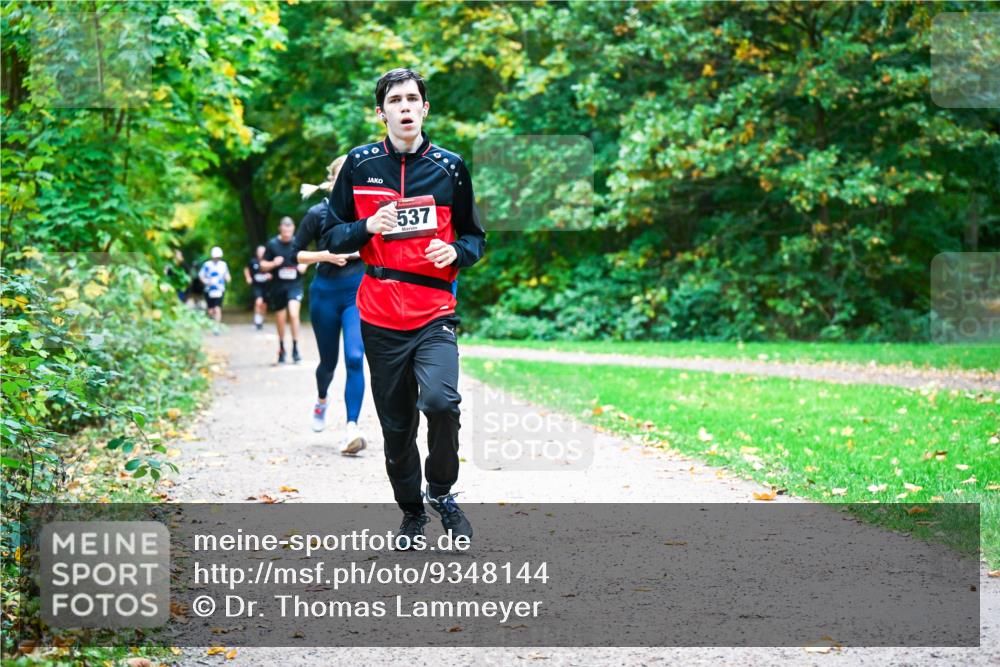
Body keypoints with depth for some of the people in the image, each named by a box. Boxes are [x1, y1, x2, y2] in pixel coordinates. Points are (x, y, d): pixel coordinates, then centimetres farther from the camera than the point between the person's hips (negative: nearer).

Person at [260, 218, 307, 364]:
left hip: (294, 285, -1)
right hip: (278, 287, 1)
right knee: (280, 320, 10)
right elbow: (263, 265, 4)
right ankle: (281, 349, 29)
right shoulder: (272, 244, -1)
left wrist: (303, 266, -6)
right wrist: (273, 263, -15)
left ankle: (295, 348, -13)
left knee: (294, 314, -21)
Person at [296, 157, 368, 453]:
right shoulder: (318, 214, -4)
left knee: (355, 358, -17)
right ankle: (322, 401, 47)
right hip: (325, 294, 0)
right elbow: (294, 254, -1)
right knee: (329, 361, 13)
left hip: (358, 293, 0)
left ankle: (352, 429, -21)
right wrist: (325, 255, -16)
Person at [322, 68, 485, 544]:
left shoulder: (450, 167, 5)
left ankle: (441, 491, 1)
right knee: (396, 424, 7)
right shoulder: (360, 165, 5)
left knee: (439, 400, -24)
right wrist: (367, 228, -12)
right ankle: (411, 511, 26)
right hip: (379, 316, 1)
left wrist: (456, 252, -9)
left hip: (434, 313, -1)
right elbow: (332, 235, 8)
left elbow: (475, 237, 13)